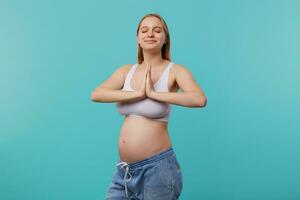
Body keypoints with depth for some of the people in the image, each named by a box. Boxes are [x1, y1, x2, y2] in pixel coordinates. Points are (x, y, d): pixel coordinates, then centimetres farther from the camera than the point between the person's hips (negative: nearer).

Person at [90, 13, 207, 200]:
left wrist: (153, 93, -20)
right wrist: (138, 93, -17)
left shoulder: (175, 70, -6)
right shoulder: (126, 70, 7)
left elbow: (200, 99, -25)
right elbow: (96, 95, -8)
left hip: (157, 166, -4)